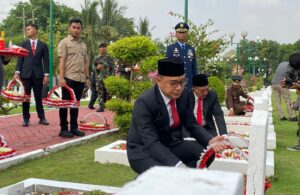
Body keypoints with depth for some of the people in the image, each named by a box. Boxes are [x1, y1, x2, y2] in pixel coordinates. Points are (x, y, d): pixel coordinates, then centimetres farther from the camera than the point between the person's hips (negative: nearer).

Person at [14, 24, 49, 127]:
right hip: (25, 74, 1)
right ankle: (26, 119, 9)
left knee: (38, 97, 3)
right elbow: (20, 59, 6)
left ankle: (42, 118, 9)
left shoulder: (43, 45, 7)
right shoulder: (23, 44, 10)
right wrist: (17, 72, -5)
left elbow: (46, 61, 3)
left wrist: (46, 75, -5)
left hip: (38, 75, -1)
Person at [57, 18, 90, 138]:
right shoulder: (64, 42, 0)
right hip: (69, 78, -6)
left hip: (80, 79, 6)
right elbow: (62, 61, -8)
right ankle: (63, 129, 6)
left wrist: (87, 77, 13)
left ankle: (74, 127, 17)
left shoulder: (83, 45, 17)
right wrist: (61, 77, -15)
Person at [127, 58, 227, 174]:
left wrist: (210, 140, -18)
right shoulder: (144, 103, -25)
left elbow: (192, 125, 2)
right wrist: (178, 165, -44)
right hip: (143, 150, -6)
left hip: (170, 144, 6)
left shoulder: (184, 94, -5)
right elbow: (152, 143, -32)